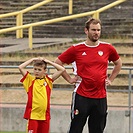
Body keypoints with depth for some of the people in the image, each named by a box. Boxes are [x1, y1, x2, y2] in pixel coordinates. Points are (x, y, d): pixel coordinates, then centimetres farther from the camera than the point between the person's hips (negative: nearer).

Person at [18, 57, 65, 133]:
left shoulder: (48, 80, 9)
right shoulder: (30, 80, 4)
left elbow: (62, 69, 6)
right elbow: (21, 67, -6)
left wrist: (48, 62, 8)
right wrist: (32, 60, 1)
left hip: (45, 115, 3)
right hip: (33, 114, -3)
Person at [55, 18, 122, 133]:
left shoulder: (107, 48, 5)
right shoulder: (76, 49, -1)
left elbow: (118, 63, 23)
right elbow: (58, 63, 8)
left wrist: (110, 79, 13)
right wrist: (69, 79, 4)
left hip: (101, 97, 3)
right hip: (82, 96, -2)